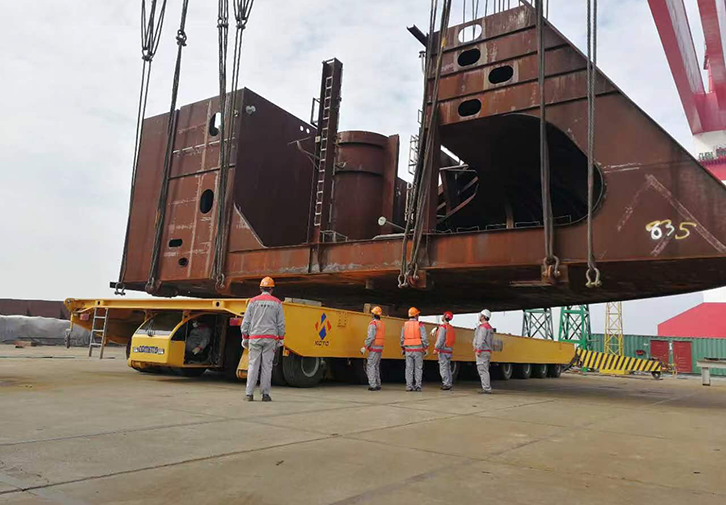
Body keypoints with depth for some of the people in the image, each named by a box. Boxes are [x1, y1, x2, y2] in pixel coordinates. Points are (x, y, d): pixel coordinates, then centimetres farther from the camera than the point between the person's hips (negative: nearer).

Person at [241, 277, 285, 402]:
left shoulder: (253, 301, 4)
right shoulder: (277, 303, 3)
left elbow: (246, 322, 2)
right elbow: (281, 324, 2)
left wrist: (245, 338, 10)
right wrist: (281, 340, 9)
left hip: (255, 337, 0)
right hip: (270, 338, 0)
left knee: (253, 366, 4)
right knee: (267, 366, 2)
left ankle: (249, 394, 2)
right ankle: (265, 394, 2)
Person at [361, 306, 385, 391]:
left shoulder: (373, 324, -14)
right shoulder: (382, 324, 12)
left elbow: (370, 337, -21)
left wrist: (364, 347, -17)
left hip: (374, 349, -9)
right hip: (380, 348, 9)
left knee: (370, 366, -5)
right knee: (376, 367, 16)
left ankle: (373, 385, -9)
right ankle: (378, 385, 18)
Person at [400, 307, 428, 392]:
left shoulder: (405, 325, 3)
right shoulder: (420, 325, -7)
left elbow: (402, 338, 4)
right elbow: (424, 338, -11)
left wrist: (402, 349, 14)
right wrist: (426, 348, -3)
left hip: (408, 350, 3)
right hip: (418, 350, -2)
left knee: (409, 369, 5)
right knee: (418, 368, 5)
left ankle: (409, 386, 4)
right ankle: (418, 386, 3)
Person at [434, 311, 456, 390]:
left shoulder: (443, 327, -14)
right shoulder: (451, 328, 13)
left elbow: (440, 339, -19)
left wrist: (436, 348, -16)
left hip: (443, 351, -9)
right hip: (449, 350, 9)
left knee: (443, 368, -5)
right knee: (448, 368, 15)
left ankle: (447, 384, -7)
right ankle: (449, 383, 18)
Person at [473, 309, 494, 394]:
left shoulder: (483, 327, -14)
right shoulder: (490, 328, 18)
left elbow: (481, 339, -23)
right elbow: (491, 342, 20)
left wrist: (478, 350, -24)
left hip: (482, 352, -10)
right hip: (488, 352, 10)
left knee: (482, 370, -9)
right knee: (484, 371, 12)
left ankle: (486, 389, -11)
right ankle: (486, 388, 12)